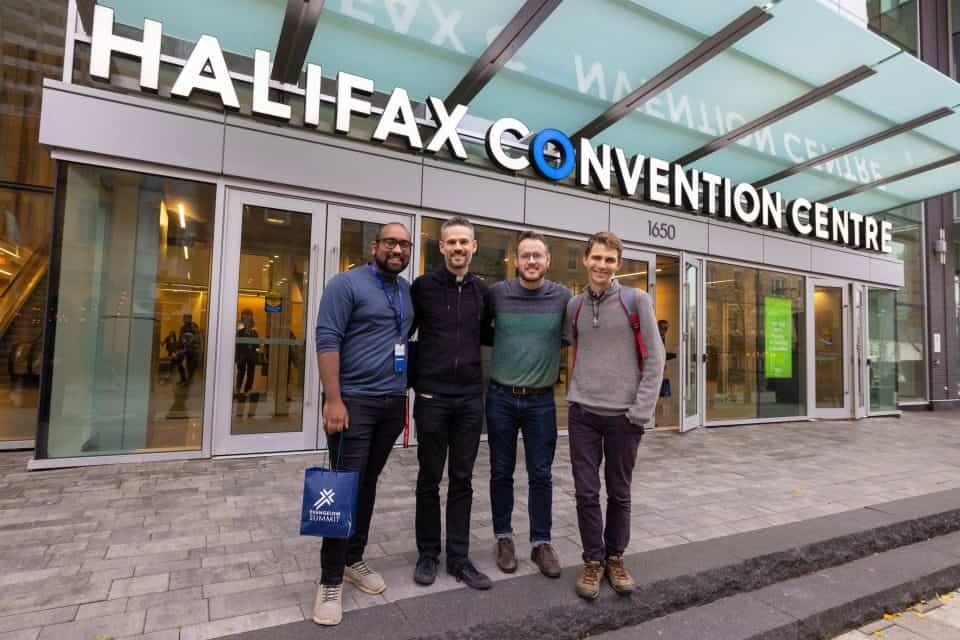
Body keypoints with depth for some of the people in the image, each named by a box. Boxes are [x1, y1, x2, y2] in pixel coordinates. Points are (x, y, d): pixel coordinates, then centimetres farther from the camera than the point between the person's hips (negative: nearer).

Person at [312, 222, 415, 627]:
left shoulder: (409, 292, 12)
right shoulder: (347, 284, -7)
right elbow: (327, 340, -14)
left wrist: (406, 394, 12)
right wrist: (333, 400, -20)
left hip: (393, 403, 6)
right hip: (354, 401, -6)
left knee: (368, 484, 14)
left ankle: (353, 560, 29)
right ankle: (331, 581, 12)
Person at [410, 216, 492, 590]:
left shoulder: (483, 291, 7)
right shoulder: (423, 286, -2)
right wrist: (412, 379, 0)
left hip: (471, 398, 3)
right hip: (432, 397, -2)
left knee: (462, 481, 9)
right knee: (429, 479, 9)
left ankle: (458, 558, 22)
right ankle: (428, 554, 25)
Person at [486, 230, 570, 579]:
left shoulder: (563, 297, -3)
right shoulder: (497, 293, -5)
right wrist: (504, 345, 4)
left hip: (541, 400, 0)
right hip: (501, 397, 0)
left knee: (541, 475, 8)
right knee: (501, 472, 11)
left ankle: (542, 542, 24)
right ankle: (504, 537, 28)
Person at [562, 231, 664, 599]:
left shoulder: (637, 301, -2)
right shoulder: (574, 306, 7)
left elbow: (654, 358, -5)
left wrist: (640, 410, -10)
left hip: (624, 415, -2)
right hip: (583, 413, 2)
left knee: (619, 493, 11)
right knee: (586, 493, 6)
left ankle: (615, 558, 29)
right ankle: (593, 560, 22)